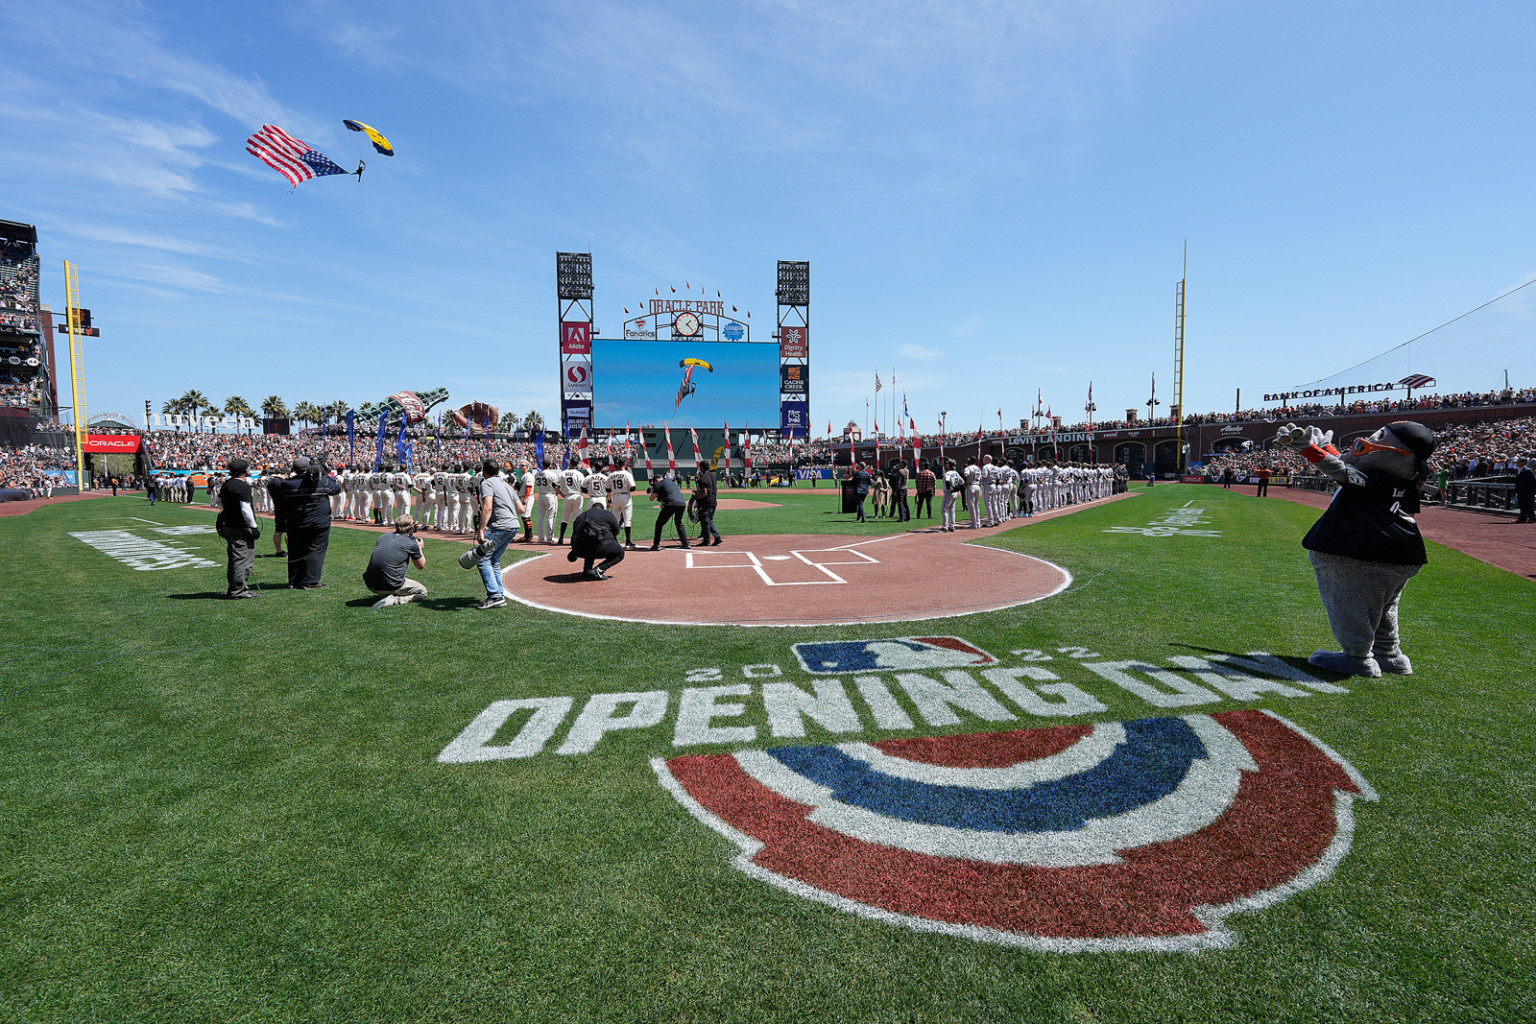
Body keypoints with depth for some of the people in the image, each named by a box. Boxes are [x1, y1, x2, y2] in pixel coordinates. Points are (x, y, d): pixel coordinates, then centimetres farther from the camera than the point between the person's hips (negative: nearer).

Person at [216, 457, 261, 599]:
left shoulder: (225, 485, 10)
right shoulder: (243, 486, -17)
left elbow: (220, 503, 25)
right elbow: (246, 509, -22)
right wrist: (254, 527, -16)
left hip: (228, 527, 10)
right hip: (241, 529, -9)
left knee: (234, 558, 17)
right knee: (243, 559, -4)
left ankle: (233, 589, 26)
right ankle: (238, 591, -2)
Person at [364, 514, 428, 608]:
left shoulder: (382, 537, 12)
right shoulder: (412, 543, -3)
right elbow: (421, 566, 11)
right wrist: (419, 548, 28)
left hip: (370, 585, 7)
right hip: (391, 586, -6)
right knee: (423, 591, 15)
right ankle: (393, 599, -9)